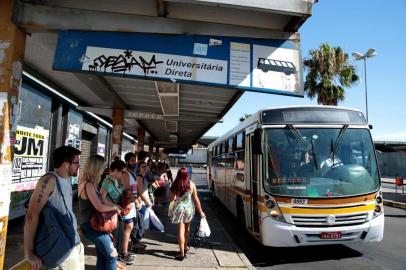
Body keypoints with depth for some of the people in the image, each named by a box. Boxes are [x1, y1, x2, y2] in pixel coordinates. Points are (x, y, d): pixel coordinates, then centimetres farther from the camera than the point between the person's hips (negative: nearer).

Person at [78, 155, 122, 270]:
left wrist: (114, 205, 4)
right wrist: (114, 207, -12)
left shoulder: (92, 183, 8)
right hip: (92, 226, -10)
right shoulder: (88, 185, -22)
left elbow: (101, 200, 18)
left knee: (102, 257, 18)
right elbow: (100, 207, -28)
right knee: (112, 255, 1)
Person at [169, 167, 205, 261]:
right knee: (187, 229, 22)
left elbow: (171, 199, -2)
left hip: (179, 208, -2)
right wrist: (200, 211, 2)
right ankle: (185, 247, 39)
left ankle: (182, 253, 5)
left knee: (181, 230, 4)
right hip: (189, 208, 2)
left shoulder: (175, 185, -11)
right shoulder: (191, 184, -10)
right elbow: (196, 199, -6)